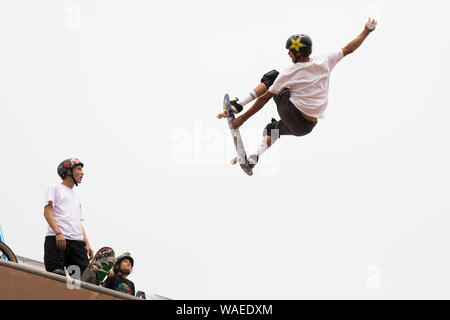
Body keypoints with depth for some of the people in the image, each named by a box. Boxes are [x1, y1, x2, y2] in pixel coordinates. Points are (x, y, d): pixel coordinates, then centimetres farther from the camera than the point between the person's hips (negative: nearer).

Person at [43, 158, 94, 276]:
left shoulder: (76, 196, 34)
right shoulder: (55, 188, 13)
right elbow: (47, 211, -2)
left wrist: (87, 244, 13)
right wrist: (58, 232, -18)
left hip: (77, 240, 6)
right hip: (56, 239, -6)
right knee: (57, 275, -22)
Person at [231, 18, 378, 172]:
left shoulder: (289, 74, -12)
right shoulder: (324, 60, -5)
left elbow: (264, 99, -6)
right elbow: (349, 48, 8)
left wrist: (243, 118, 1)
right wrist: (367, 30, 20)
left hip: (291, 115, -5)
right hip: (307, 127, 5)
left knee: (271, 77, 11)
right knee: (273, 127, 35)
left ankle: (238, 105, 2)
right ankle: (255, 156, 13)